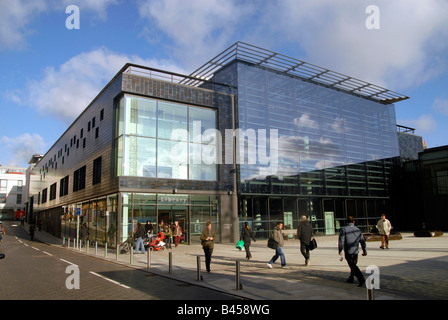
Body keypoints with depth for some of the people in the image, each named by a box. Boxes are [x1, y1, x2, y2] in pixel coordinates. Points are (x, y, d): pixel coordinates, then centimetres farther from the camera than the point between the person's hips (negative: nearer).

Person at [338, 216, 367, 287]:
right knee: (353, 264, 20)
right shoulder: (358, 230, 7)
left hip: (348, 251, -5)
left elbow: (341, 241, -14)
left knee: (353, 266, -4)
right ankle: (351, 278, 30)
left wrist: (340, 250, -7)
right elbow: (362, 241, 10)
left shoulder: (343, 229, -7)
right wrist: (364, 250, 17)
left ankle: (361, 279, -17)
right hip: (356, 251, 5)